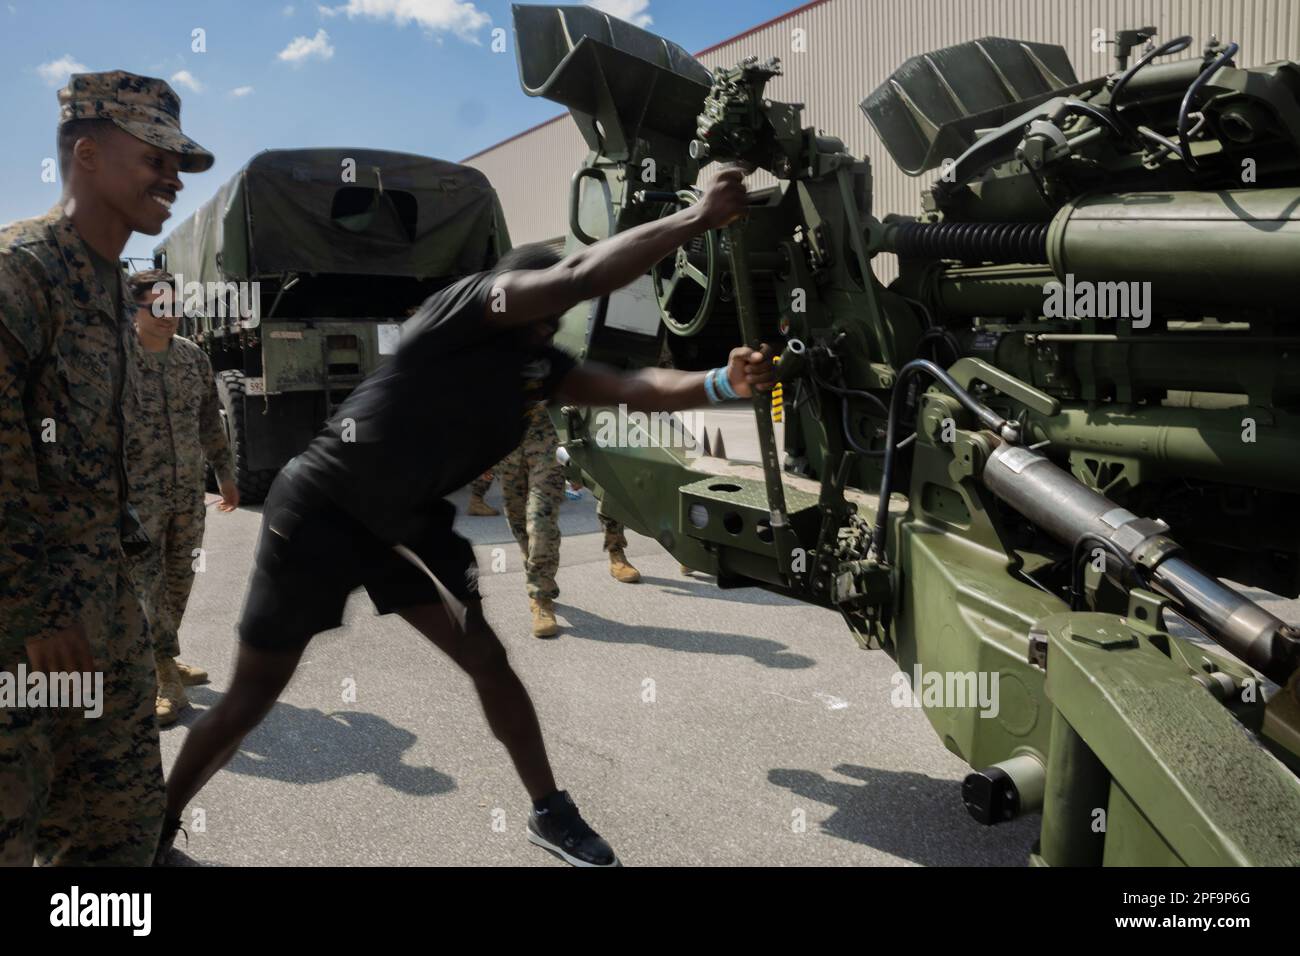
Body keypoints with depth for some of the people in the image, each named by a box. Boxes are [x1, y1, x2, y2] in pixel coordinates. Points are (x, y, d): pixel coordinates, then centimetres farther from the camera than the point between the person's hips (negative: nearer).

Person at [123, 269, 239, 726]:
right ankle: (166, 679, -1)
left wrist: (224, 473, 16)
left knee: (179, 578, 12)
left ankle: (166, 659, 29)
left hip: (189, 492, 5)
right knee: (147, 582, -6)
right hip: (139, 494, -5)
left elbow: (210, 422, 15)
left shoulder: (194, 357, 7)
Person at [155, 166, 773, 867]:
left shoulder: (540, 364, 1)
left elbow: (635, 390, -7)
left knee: (488, 661, 1)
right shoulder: (463, 306, -19)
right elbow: (582, 277, -29)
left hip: (408, 522, 6)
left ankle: (549, 813, 17)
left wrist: (721, 382, -24)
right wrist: (696, 218, -26)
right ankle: (160, 825, 29)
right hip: (321, 510, -6)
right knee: (252, 696, 5)